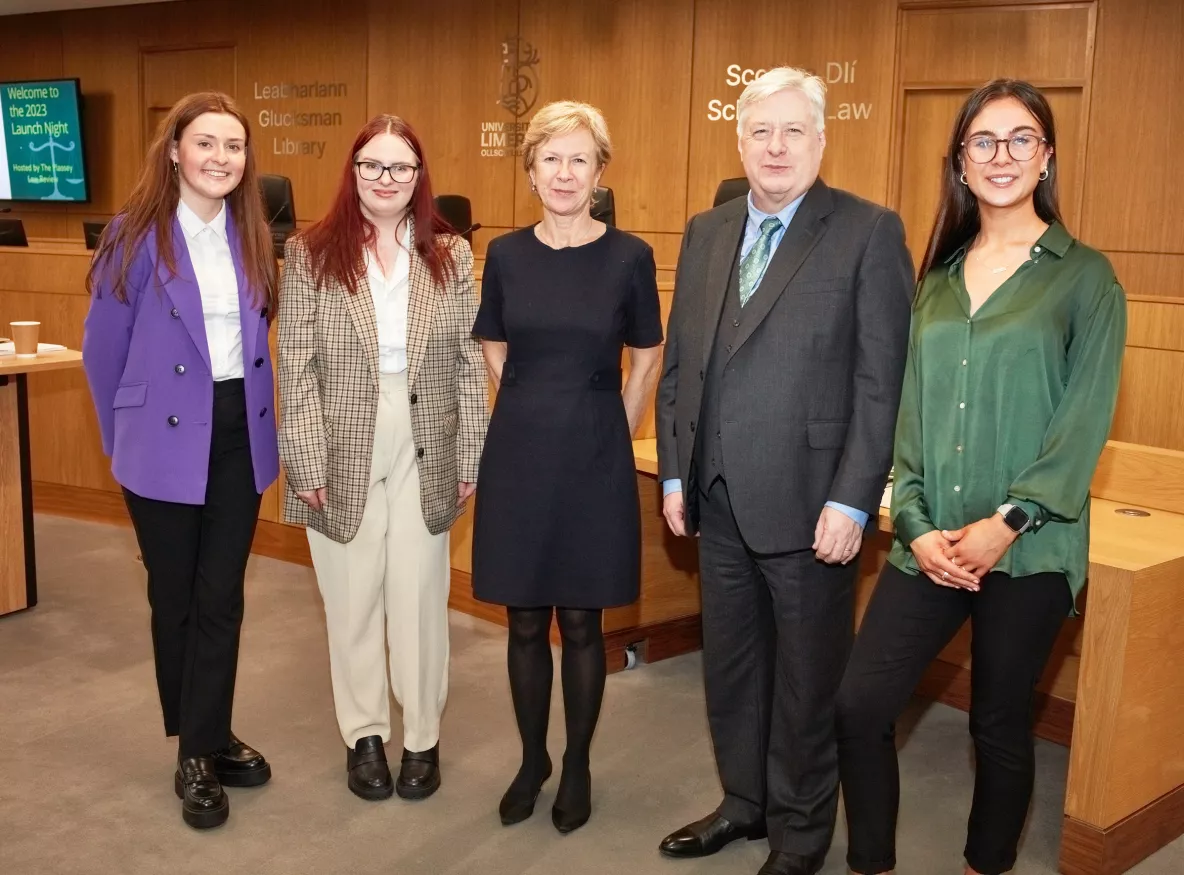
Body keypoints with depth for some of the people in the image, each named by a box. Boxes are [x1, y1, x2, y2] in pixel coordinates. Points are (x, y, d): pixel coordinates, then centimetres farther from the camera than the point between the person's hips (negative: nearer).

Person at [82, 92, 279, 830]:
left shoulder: (253, 236, 3)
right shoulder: (137, 234, -10)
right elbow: (104, 348, -4)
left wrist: (259, 418, 8)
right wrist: (125, 437, 2)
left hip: (239, 434, 4)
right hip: (167, 442, -3)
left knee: (221, 597, 9)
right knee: (176, 597, 11)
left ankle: (206, 745, 23)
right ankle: (198, 746, 27)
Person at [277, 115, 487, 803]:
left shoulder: (452, 255, 3)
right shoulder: (311, 254, -1)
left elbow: (470, 364, 3)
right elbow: (296, 366, -4)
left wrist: (471, 458, 0)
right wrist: (308, 463, -9)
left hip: (426, 456, 1)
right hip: (342, 456, -1)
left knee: (421, 600, 9)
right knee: (353, 601, 10)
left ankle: (424, 738, 25)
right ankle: (365, 735, 28)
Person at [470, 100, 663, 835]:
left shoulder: (630, 257, -5)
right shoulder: (505, 255, 2)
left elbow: (646, 363, 5)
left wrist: (607, 437, 7)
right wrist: (537, 417, 11)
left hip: (595, 459, -2)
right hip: (518, 455, 2)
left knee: (581, 620, 6)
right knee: (525, 620, 9)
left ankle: (578, 767, 24)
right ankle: (532, 760, 27)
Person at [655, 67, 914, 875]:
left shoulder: (869, 233, -6)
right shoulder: (705, 233, 11)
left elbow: (883, 380, -11)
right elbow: (680, 362, 12)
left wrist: (852, 502, -15)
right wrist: (674, 474, 8)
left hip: (808, 504, -5)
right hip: (719, 501, 5)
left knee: (806, 680, 10)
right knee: (730, 666, 17)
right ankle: (745, 802, 37)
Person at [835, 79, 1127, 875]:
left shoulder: (1084, 276, 0)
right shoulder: (939, 278, 11)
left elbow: (1084, 421, -6)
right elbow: (910, 412, 7)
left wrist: (1007, 522, -15)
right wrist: (915, 524, -5)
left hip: (1028, 547, -3)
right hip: (931, 544, 4)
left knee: (1000, 725, 9)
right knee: (860, 705, -2)